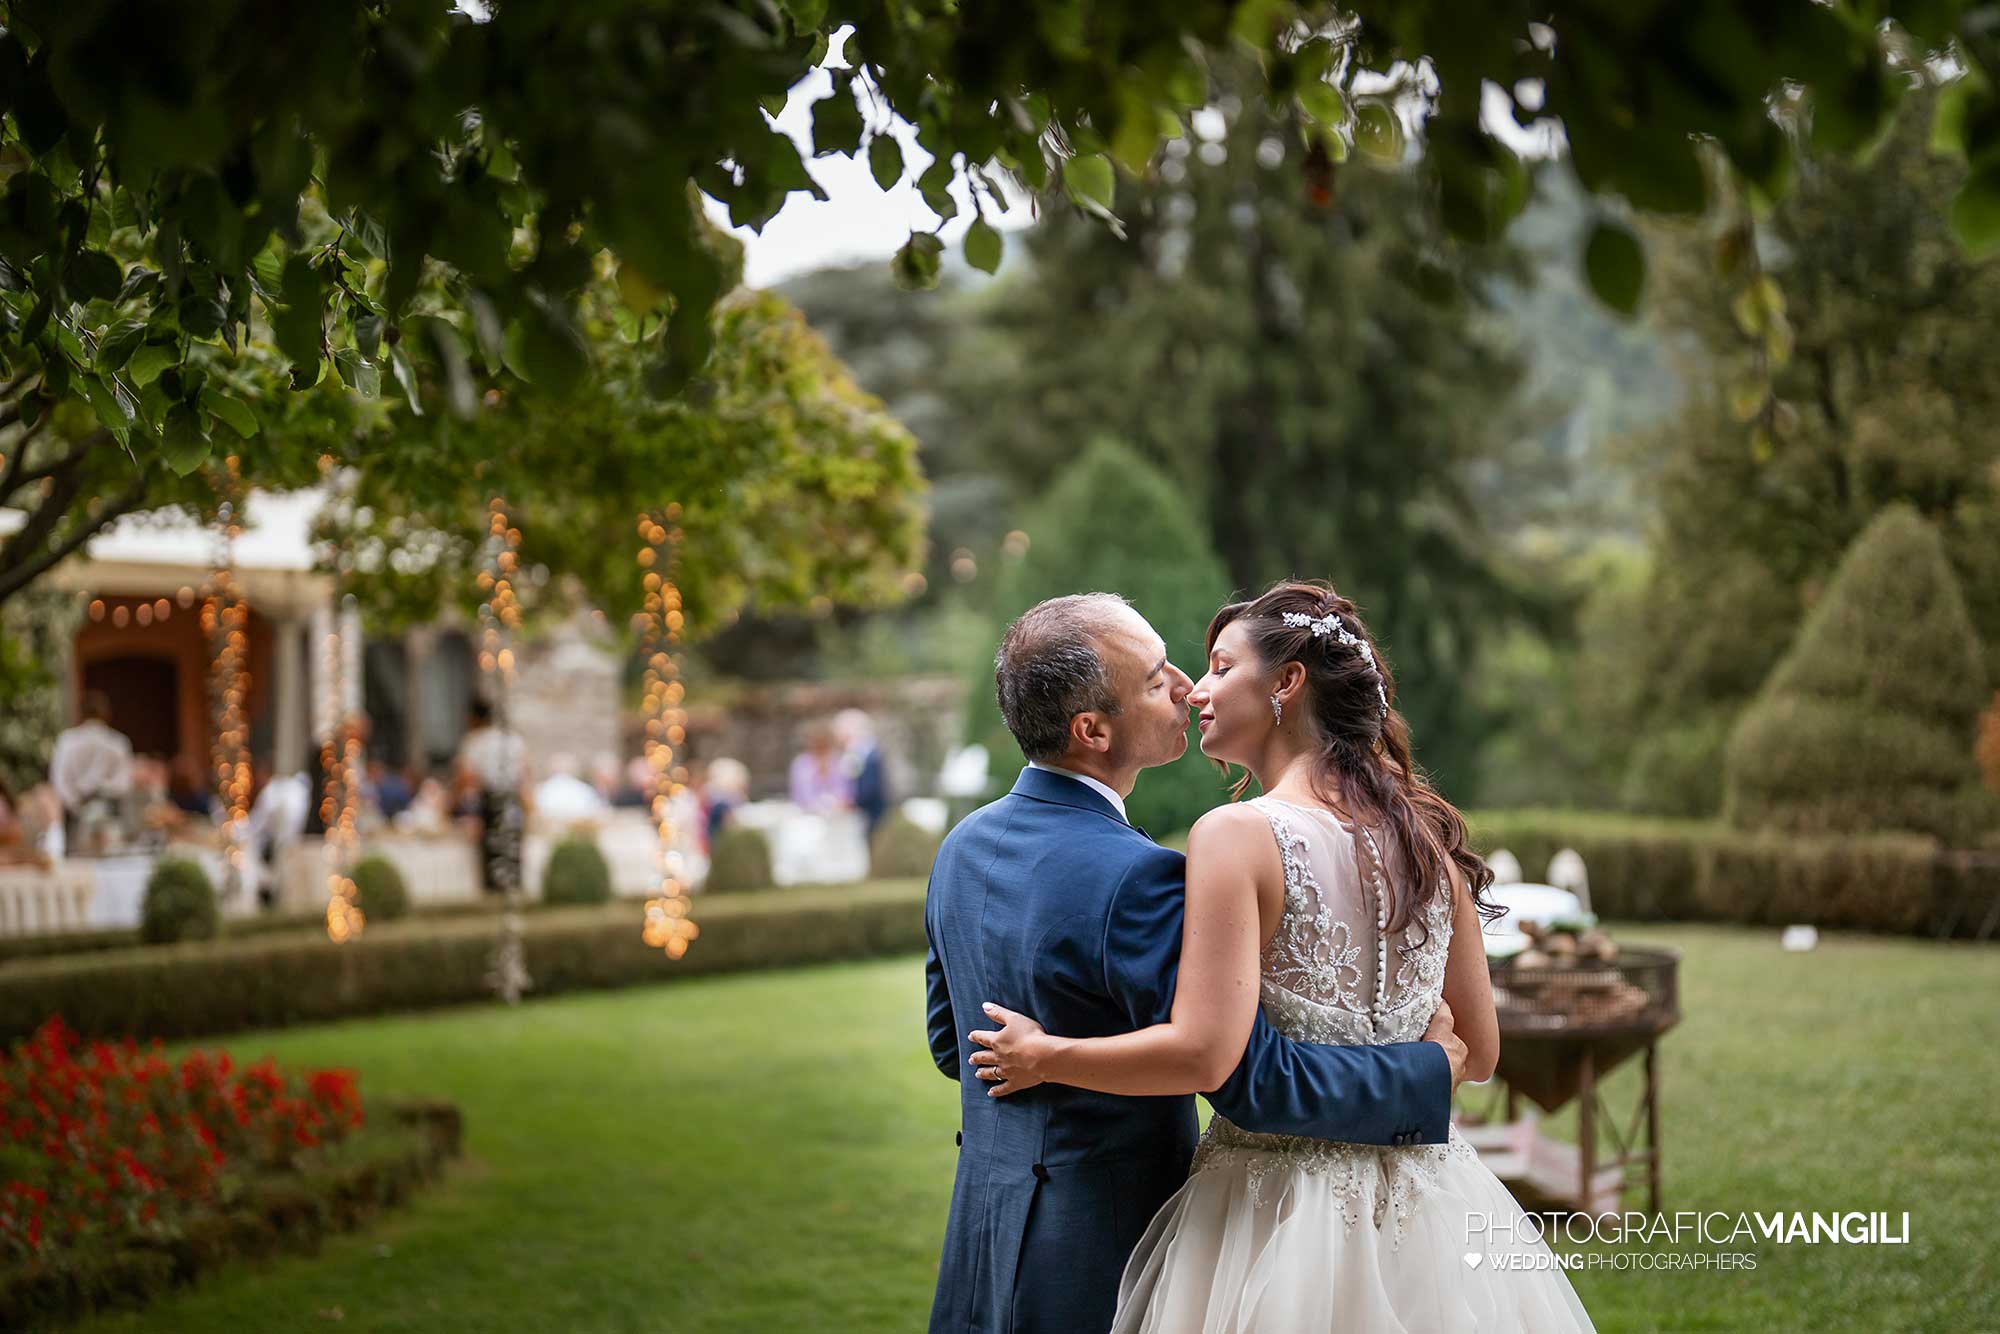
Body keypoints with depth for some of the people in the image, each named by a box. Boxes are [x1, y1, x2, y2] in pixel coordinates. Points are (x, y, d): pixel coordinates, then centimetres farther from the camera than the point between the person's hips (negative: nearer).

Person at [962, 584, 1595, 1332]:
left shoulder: (1238, 836, -14)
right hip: (1423, 1205, 6)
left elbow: (1202, 1053, -21)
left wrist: (1043, 1057, -7)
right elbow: (1479, 1052, 10)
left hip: (1279, 1210, -6)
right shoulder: (1427, 837, 4)